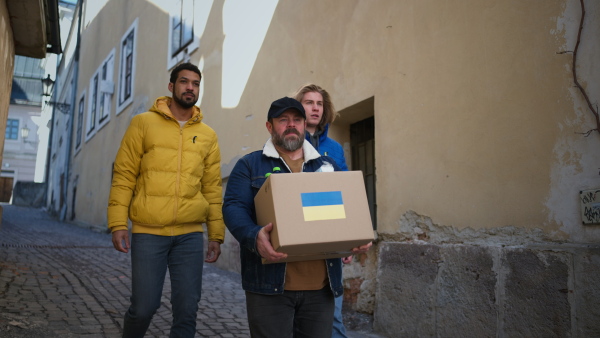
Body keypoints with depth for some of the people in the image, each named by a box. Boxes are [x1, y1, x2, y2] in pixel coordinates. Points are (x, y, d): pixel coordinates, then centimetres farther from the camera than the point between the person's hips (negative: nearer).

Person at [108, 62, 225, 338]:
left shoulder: (208, 135, 9)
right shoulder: (143, 123, 3)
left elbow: (213, 189, 8)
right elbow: (123, 176, 0)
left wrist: (216, 234, 5)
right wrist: (118, 224, -7)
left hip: (190, 235, 2)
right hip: (147, 232, -2)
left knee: (187, 309, 4)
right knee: (144, 306, 4)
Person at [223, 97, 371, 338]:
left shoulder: (328, 166, 17)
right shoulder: (249, 165, 6)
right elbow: (234, 207, -6)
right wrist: (254, 236, -26)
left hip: (321, 285, 4)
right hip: (270, 283, -3)